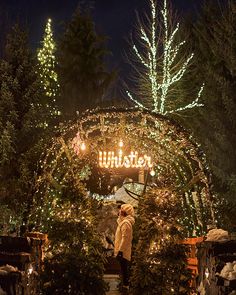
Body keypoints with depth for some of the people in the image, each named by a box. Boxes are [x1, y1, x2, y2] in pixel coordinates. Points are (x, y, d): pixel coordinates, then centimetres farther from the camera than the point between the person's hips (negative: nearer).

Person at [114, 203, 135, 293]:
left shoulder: (126, 223, -18)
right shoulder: (123, 221, 14)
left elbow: (125, 238, -24)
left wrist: (120, 250, -24)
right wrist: (119, 249, 24)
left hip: (123, 252, -10)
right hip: (123, 251, 10)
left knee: (124, 270, -4)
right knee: (124, 270, 17)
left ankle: (125, 287, 1)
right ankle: (125, 285, 26)